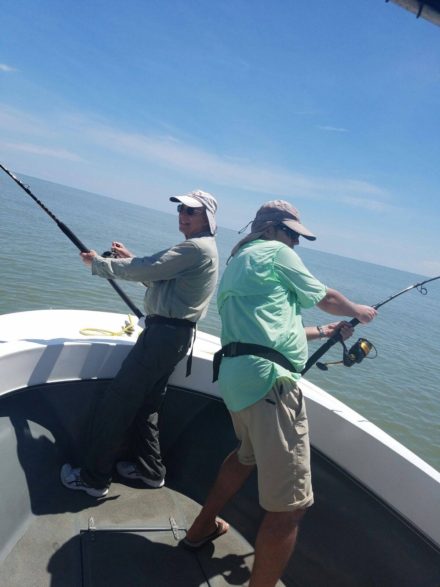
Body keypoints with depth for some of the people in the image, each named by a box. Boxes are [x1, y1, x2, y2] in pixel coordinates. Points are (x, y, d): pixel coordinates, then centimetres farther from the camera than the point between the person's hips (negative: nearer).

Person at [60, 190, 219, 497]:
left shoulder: (197, 247, -14)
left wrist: (98, 262, -6)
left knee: (116, 403, -3)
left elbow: (148, 270, -18)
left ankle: (94, 477, 9)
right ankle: (150, 470, 30)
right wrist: (130, 258, 12)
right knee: (145, 404, 19)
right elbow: (158, 276, 24)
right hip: (173, 335, 11)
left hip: (164, 334, -11)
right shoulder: (200, 248, 19)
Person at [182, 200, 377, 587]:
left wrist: (321, 332, 35)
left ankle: (204, 527, 48)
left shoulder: (235, 263, 27)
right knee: (290, 505, -4)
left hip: (235, 377, 10)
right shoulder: (276, 251, 2)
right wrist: (359, 312, 31)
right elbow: (326, 299, 11)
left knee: (249, 454, 34)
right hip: (268, 380, -10)